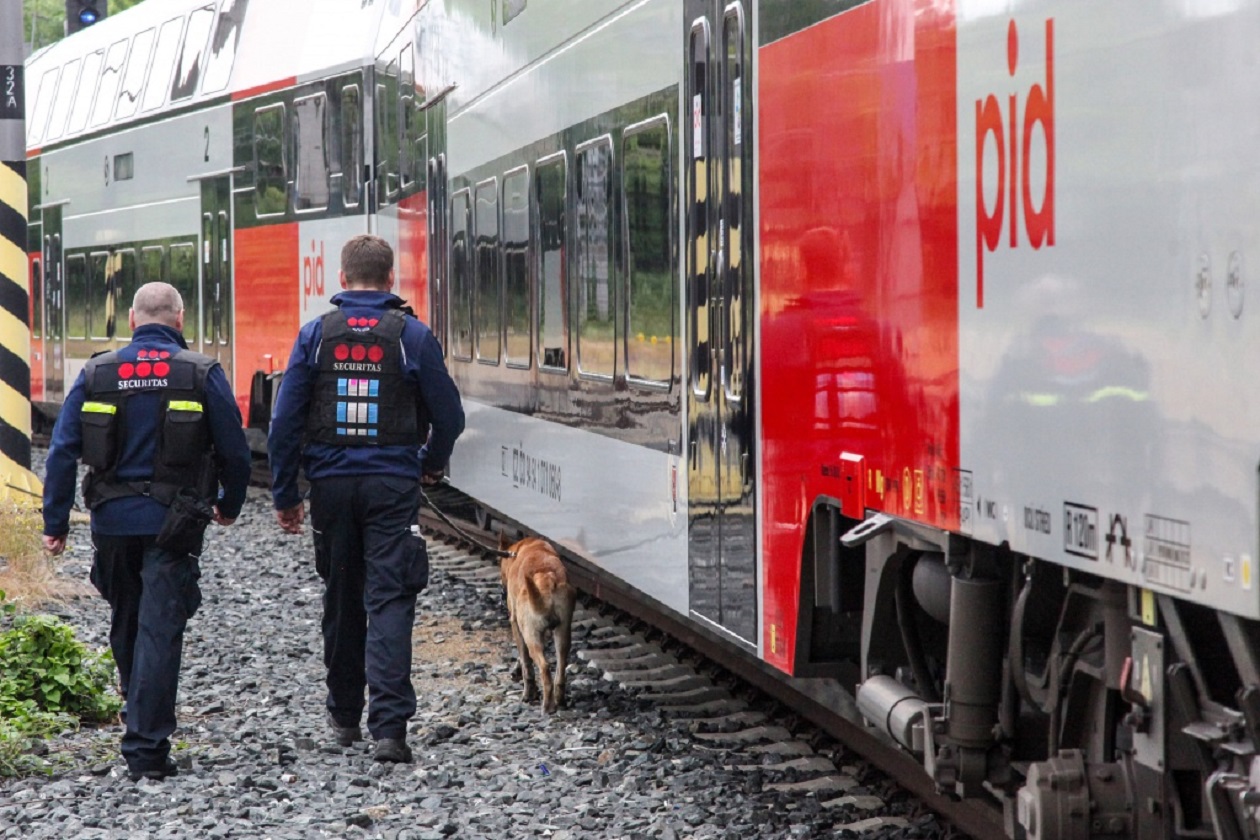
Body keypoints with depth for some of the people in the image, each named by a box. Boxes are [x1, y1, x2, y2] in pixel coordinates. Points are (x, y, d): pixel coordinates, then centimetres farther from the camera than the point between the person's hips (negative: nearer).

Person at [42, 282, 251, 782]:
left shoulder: (96, 374, 2)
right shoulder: (201, 374, -3)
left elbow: (63, 451, -1)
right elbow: (234, 451, 1)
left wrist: (55, 522, 2)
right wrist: (228, 506, 18)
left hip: (112, 520, 3)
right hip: (172, 524, -2)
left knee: (125, 623, 20)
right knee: (159, 631, -2)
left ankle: (140, 719, 35)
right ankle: (145, 748, -7)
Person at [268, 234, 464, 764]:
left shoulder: (315, 336, 1)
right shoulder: (412, 336, -2)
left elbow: (285, 422, 1)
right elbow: (448, 415, 3)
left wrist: (285, 495, 9)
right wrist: (432, 464, 24)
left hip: (331, 483, 2)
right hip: (392, 484, -2)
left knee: (341, 601, 16)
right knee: (390, 601, -6)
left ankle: (344, 717, 27)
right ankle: (389, 725, -18)